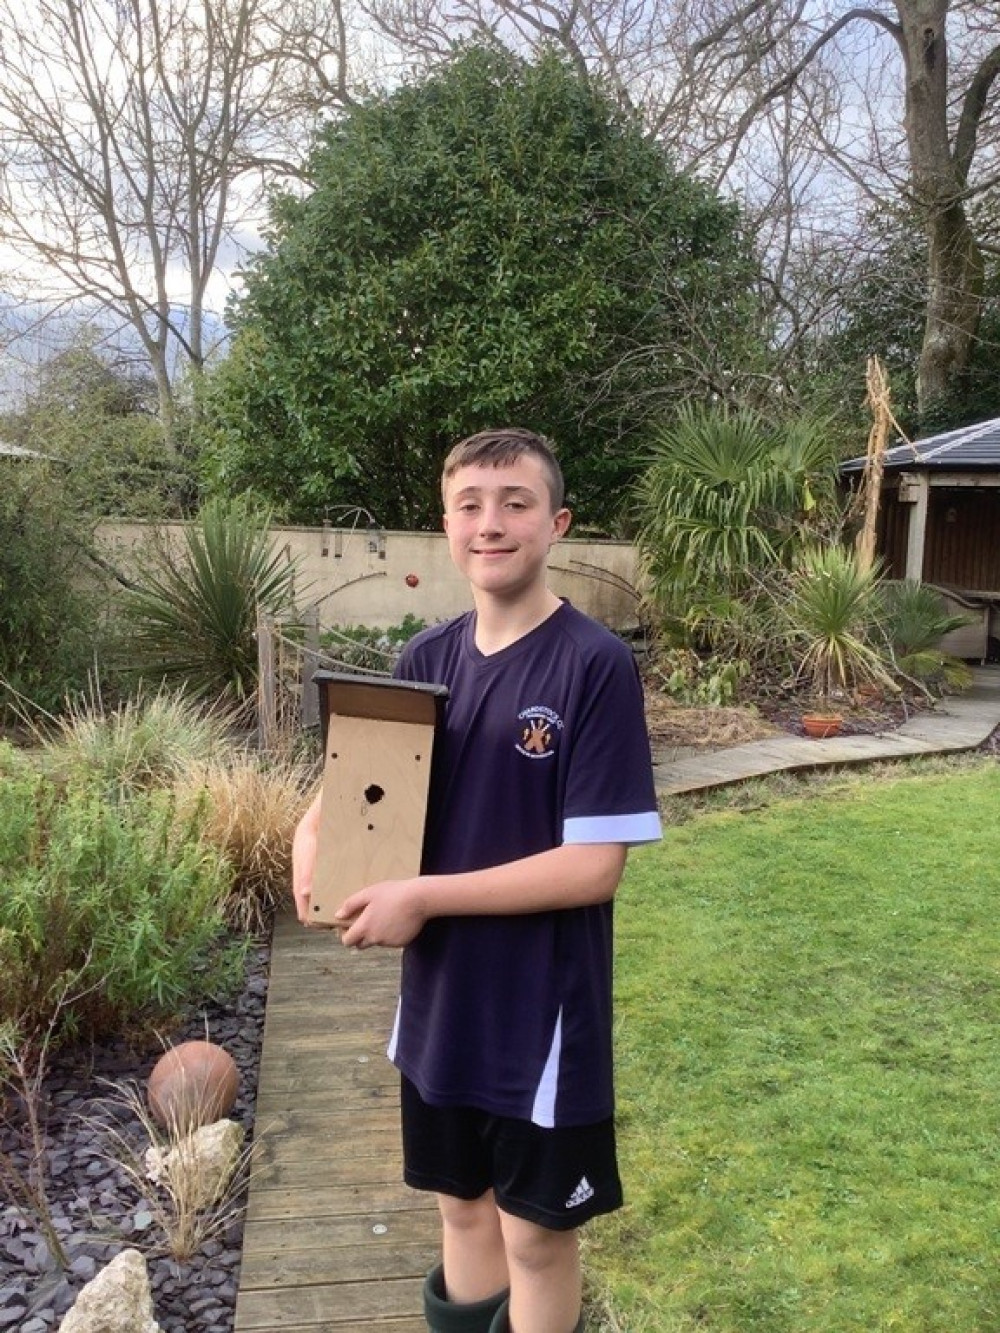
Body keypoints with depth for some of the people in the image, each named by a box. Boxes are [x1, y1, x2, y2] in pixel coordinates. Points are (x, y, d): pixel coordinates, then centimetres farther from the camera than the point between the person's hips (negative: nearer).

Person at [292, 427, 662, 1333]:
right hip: (440, 997, 5)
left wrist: (422, 898, -20)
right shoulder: (427, 659, -1)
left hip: (542, 1008, -5)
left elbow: (595, 865, -21)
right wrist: (316, 835, -10)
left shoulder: (595, 664, -18)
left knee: (536, 1229, 15)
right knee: (462, 1200, 24)